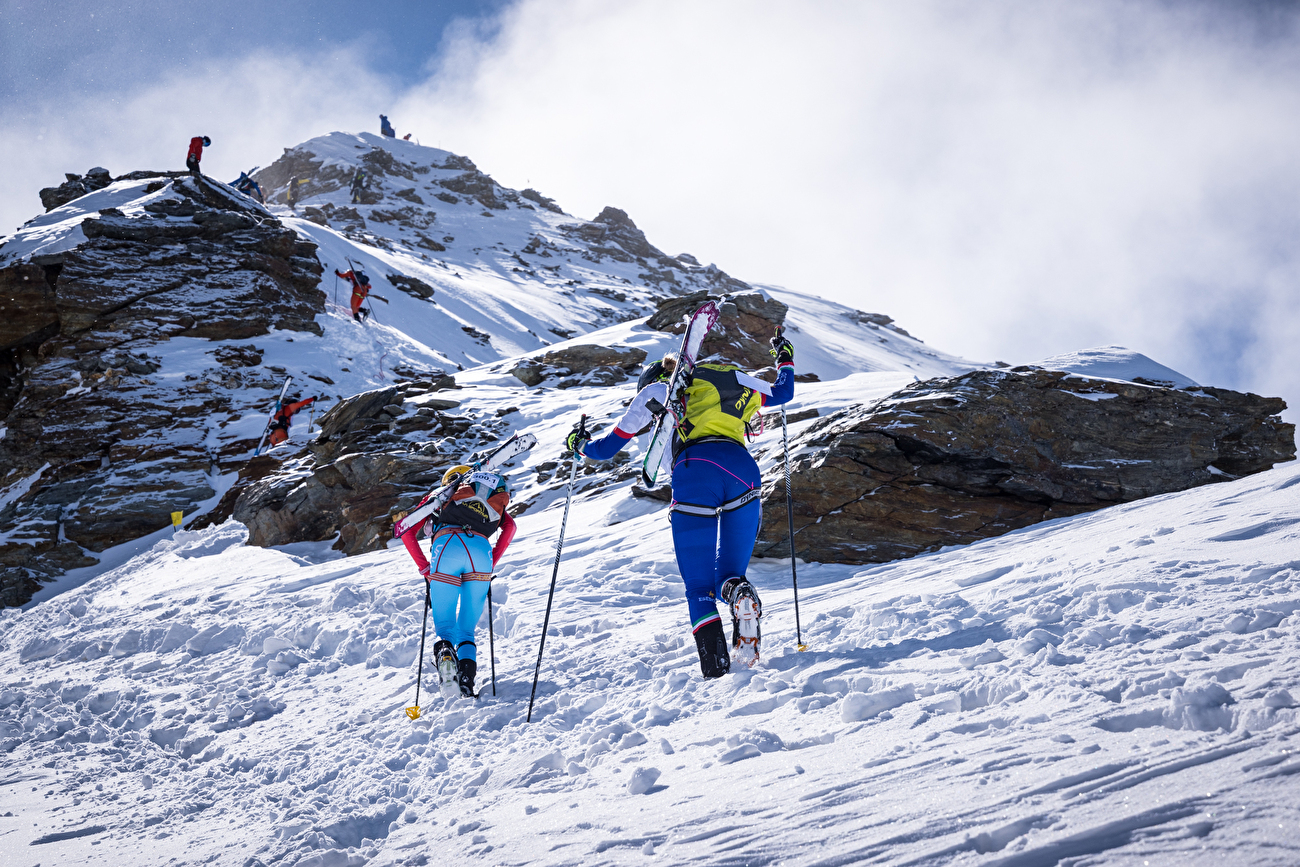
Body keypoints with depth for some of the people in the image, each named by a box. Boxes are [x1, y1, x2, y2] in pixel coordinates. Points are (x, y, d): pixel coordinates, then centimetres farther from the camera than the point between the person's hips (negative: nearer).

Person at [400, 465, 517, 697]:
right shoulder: (490, 502, 37)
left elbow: (408, 531, 21)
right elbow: (509, 526, 16)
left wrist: (424, 567, 19)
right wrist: (492, 563, 17)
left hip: (447, 546, -1)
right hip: (481, 550, 1)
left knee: (445, 628, 8)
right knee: (466, 631, 13)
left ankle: (445, 651, -27)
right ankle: (467, 678, -13)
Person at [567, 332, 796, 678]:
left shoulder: (654, 391, 24)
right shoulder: (730, 377, 32)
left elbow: (607, 447, 27)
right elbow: (782, 394, 43)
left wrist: (580, 444, 49)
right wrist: (785, 360, 62)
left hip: (694, 471, -2)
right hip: (742, 469, 2)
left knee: (698, 587, 7)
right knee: (728, 577, 14)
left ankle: (714, 658, -20)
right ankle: (739, 593, -25)